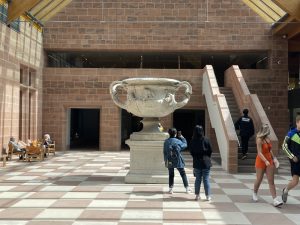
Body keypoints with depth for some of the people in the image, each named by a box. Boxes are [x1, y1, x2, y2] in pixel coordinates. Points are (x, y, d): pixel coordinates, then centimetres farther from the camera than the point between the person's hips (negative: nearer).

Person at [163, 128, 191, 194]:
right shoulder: (177, 141, -12)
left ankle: (170, 189, 10)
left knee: (171, 175, 12)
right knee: (183, 174, 10)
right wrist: (182, 138, 15)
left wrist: (165, 160, 12)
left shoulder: (166, 142, -2)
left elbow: (164, 152, 3)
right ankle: (187, 188, 12)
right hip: (178, 161, -2)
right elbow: (185, 145, 4)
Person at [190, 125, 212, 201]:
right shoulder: (206, 140, -10)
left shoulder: (192, 141, -8)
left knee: (198, 179, 12)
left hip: (197, 163, 1)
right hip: (206, 163, -1)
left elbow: (191, 152, 0)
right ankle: (208, 196, 8)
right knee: (206, 179, 4)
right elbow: (210, 151, -3)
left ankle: (197, 195, 17)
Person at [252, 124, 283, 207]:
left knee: (271, 181, -1)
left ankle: (275, 200, -6)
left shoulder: (268, 139, 5)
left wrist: (273, 158, 3)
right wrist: (266, 161, -34)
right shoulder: (259, 140, -16)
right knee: (259, 179, 10)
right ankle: (254, 193, 37)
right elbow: (259, 153, -23)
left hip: (269, 161, 6)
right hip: (261, 161, -6)